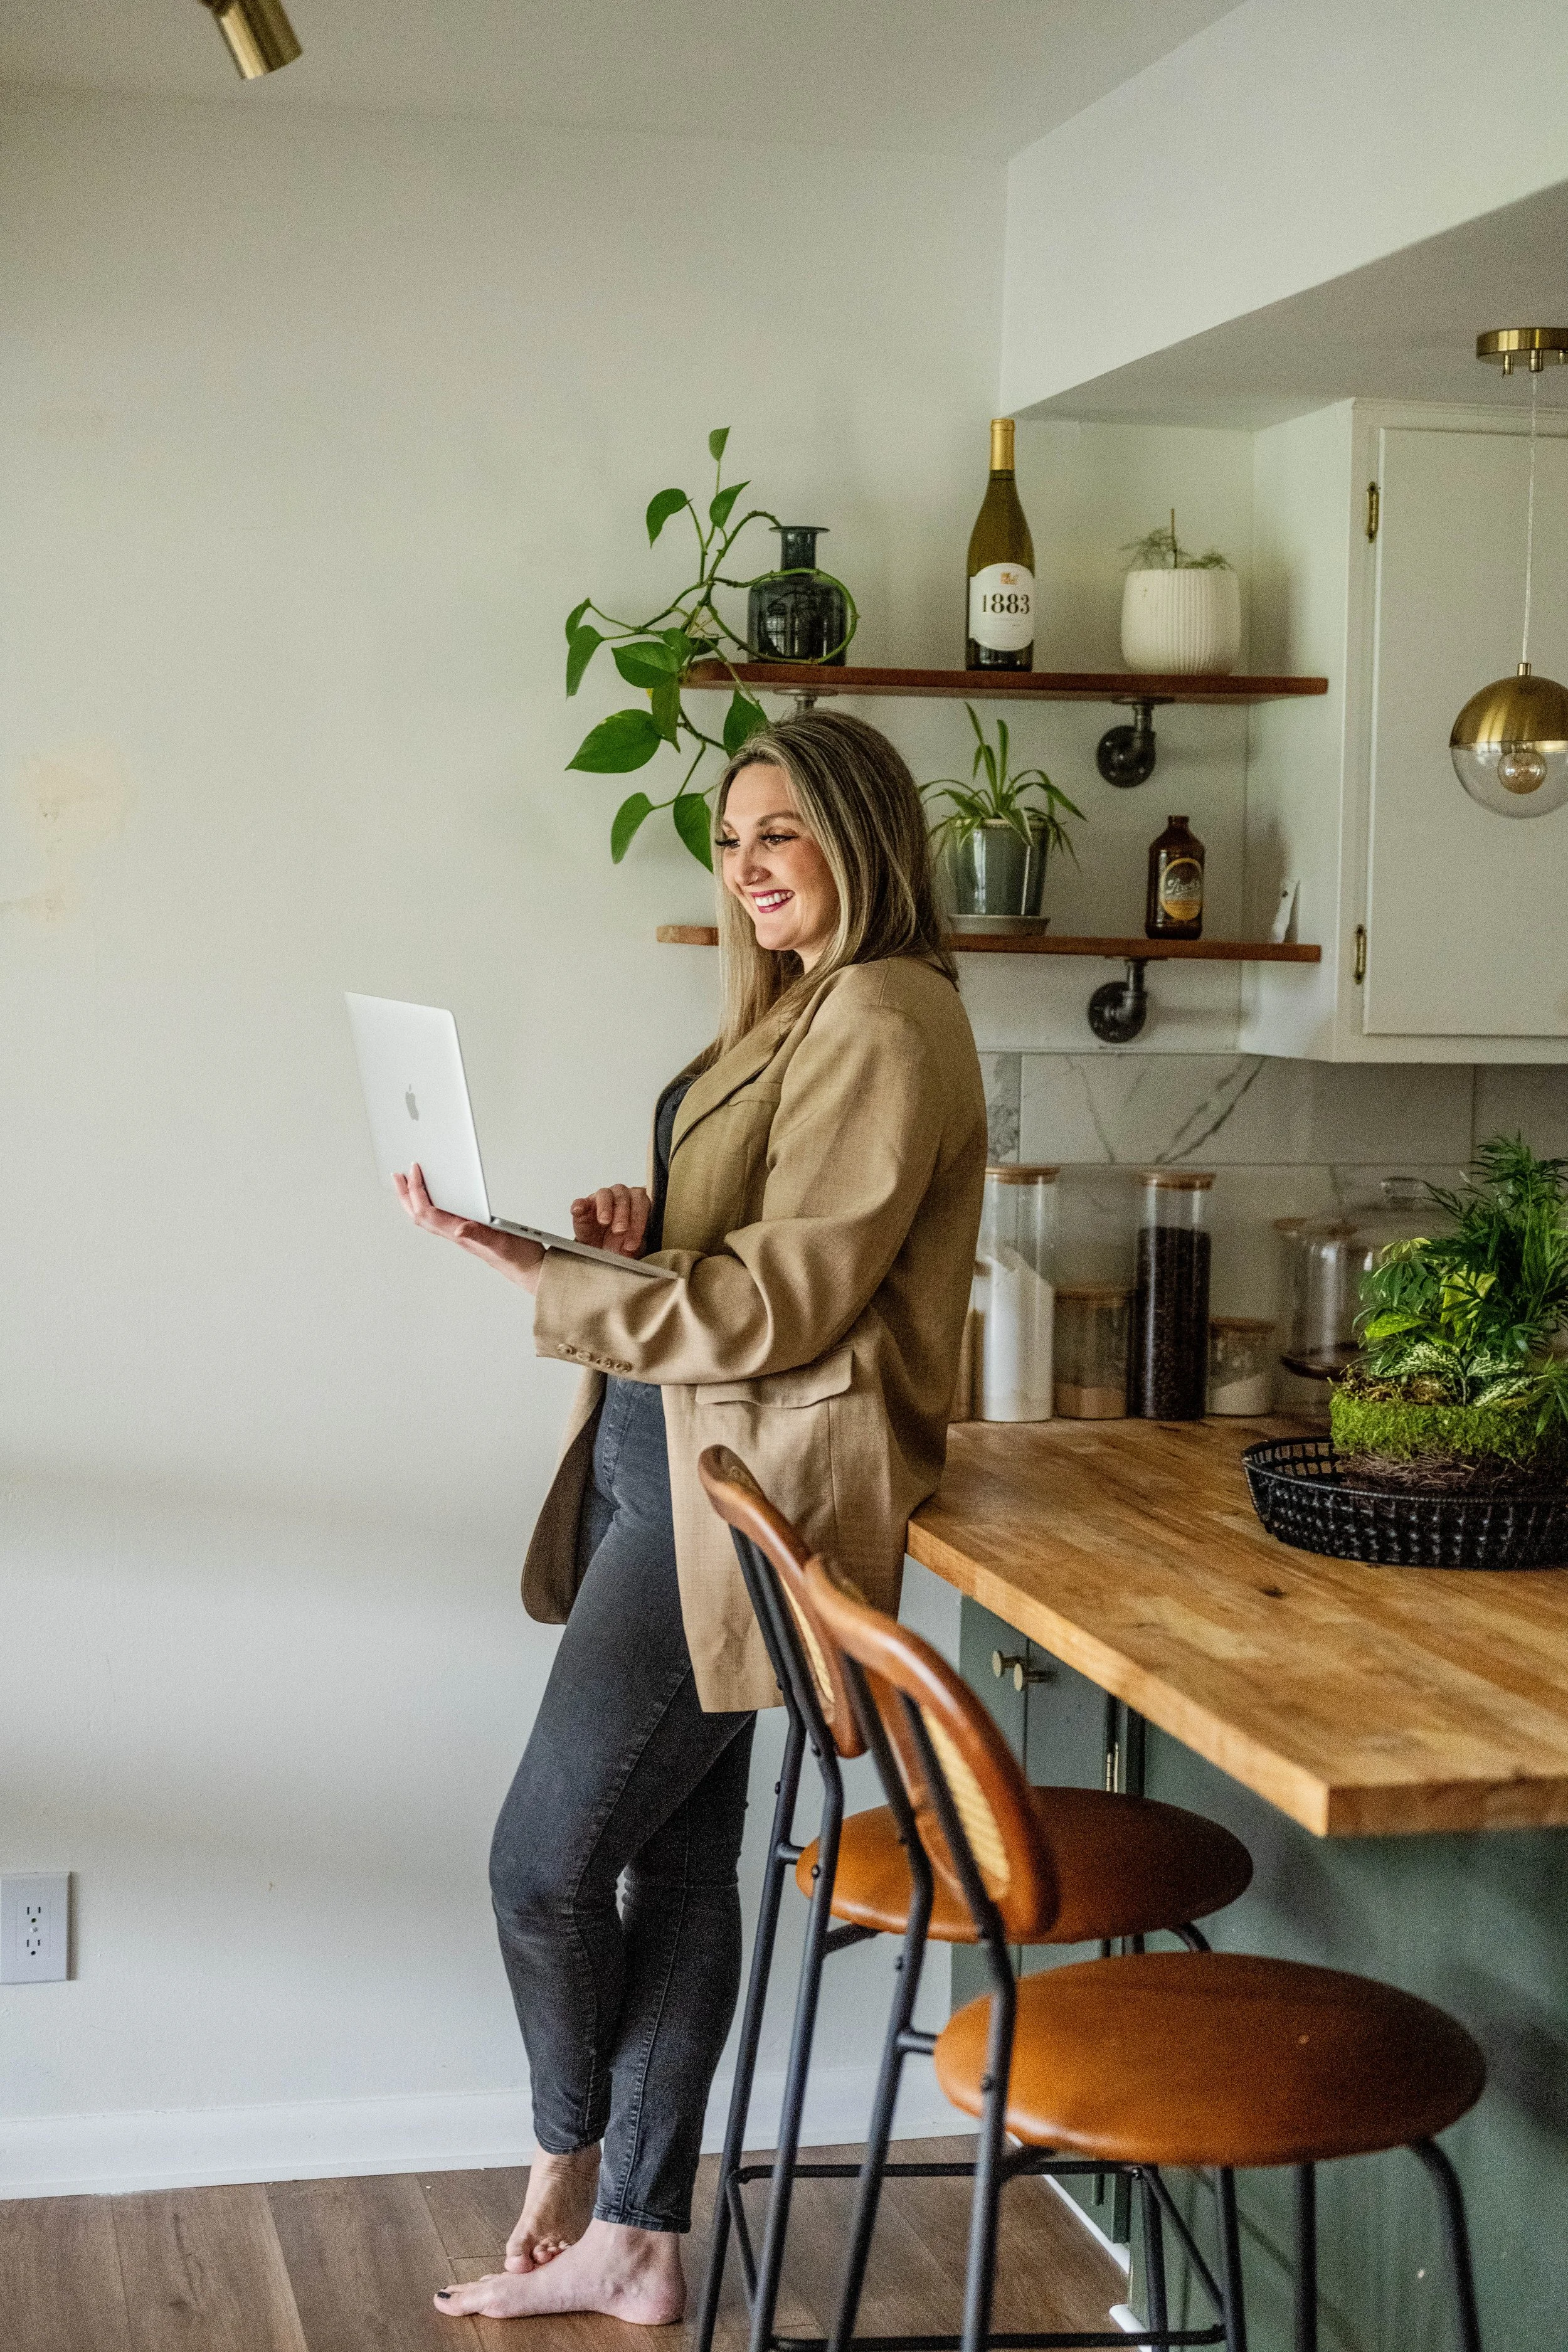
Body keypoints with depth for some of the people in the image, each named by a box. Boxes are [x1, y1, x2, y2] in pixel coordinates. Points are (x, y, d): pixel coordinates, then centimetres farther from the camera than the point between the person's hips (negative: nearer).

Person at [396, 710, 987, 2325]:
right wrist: (644, 1226, 4)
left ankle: (569, 2164, 22)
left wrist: (532, 1274, -20)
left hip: (748, 1489, -10)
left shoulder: (883, 1025, -15)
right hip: (670, 1459, 10)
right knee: (678, 1854, 12)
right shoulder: (806, 1009, 18)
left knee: (547, 1857, -3)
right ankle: (633, 2242, 21)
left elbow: (782, 1301, -20)